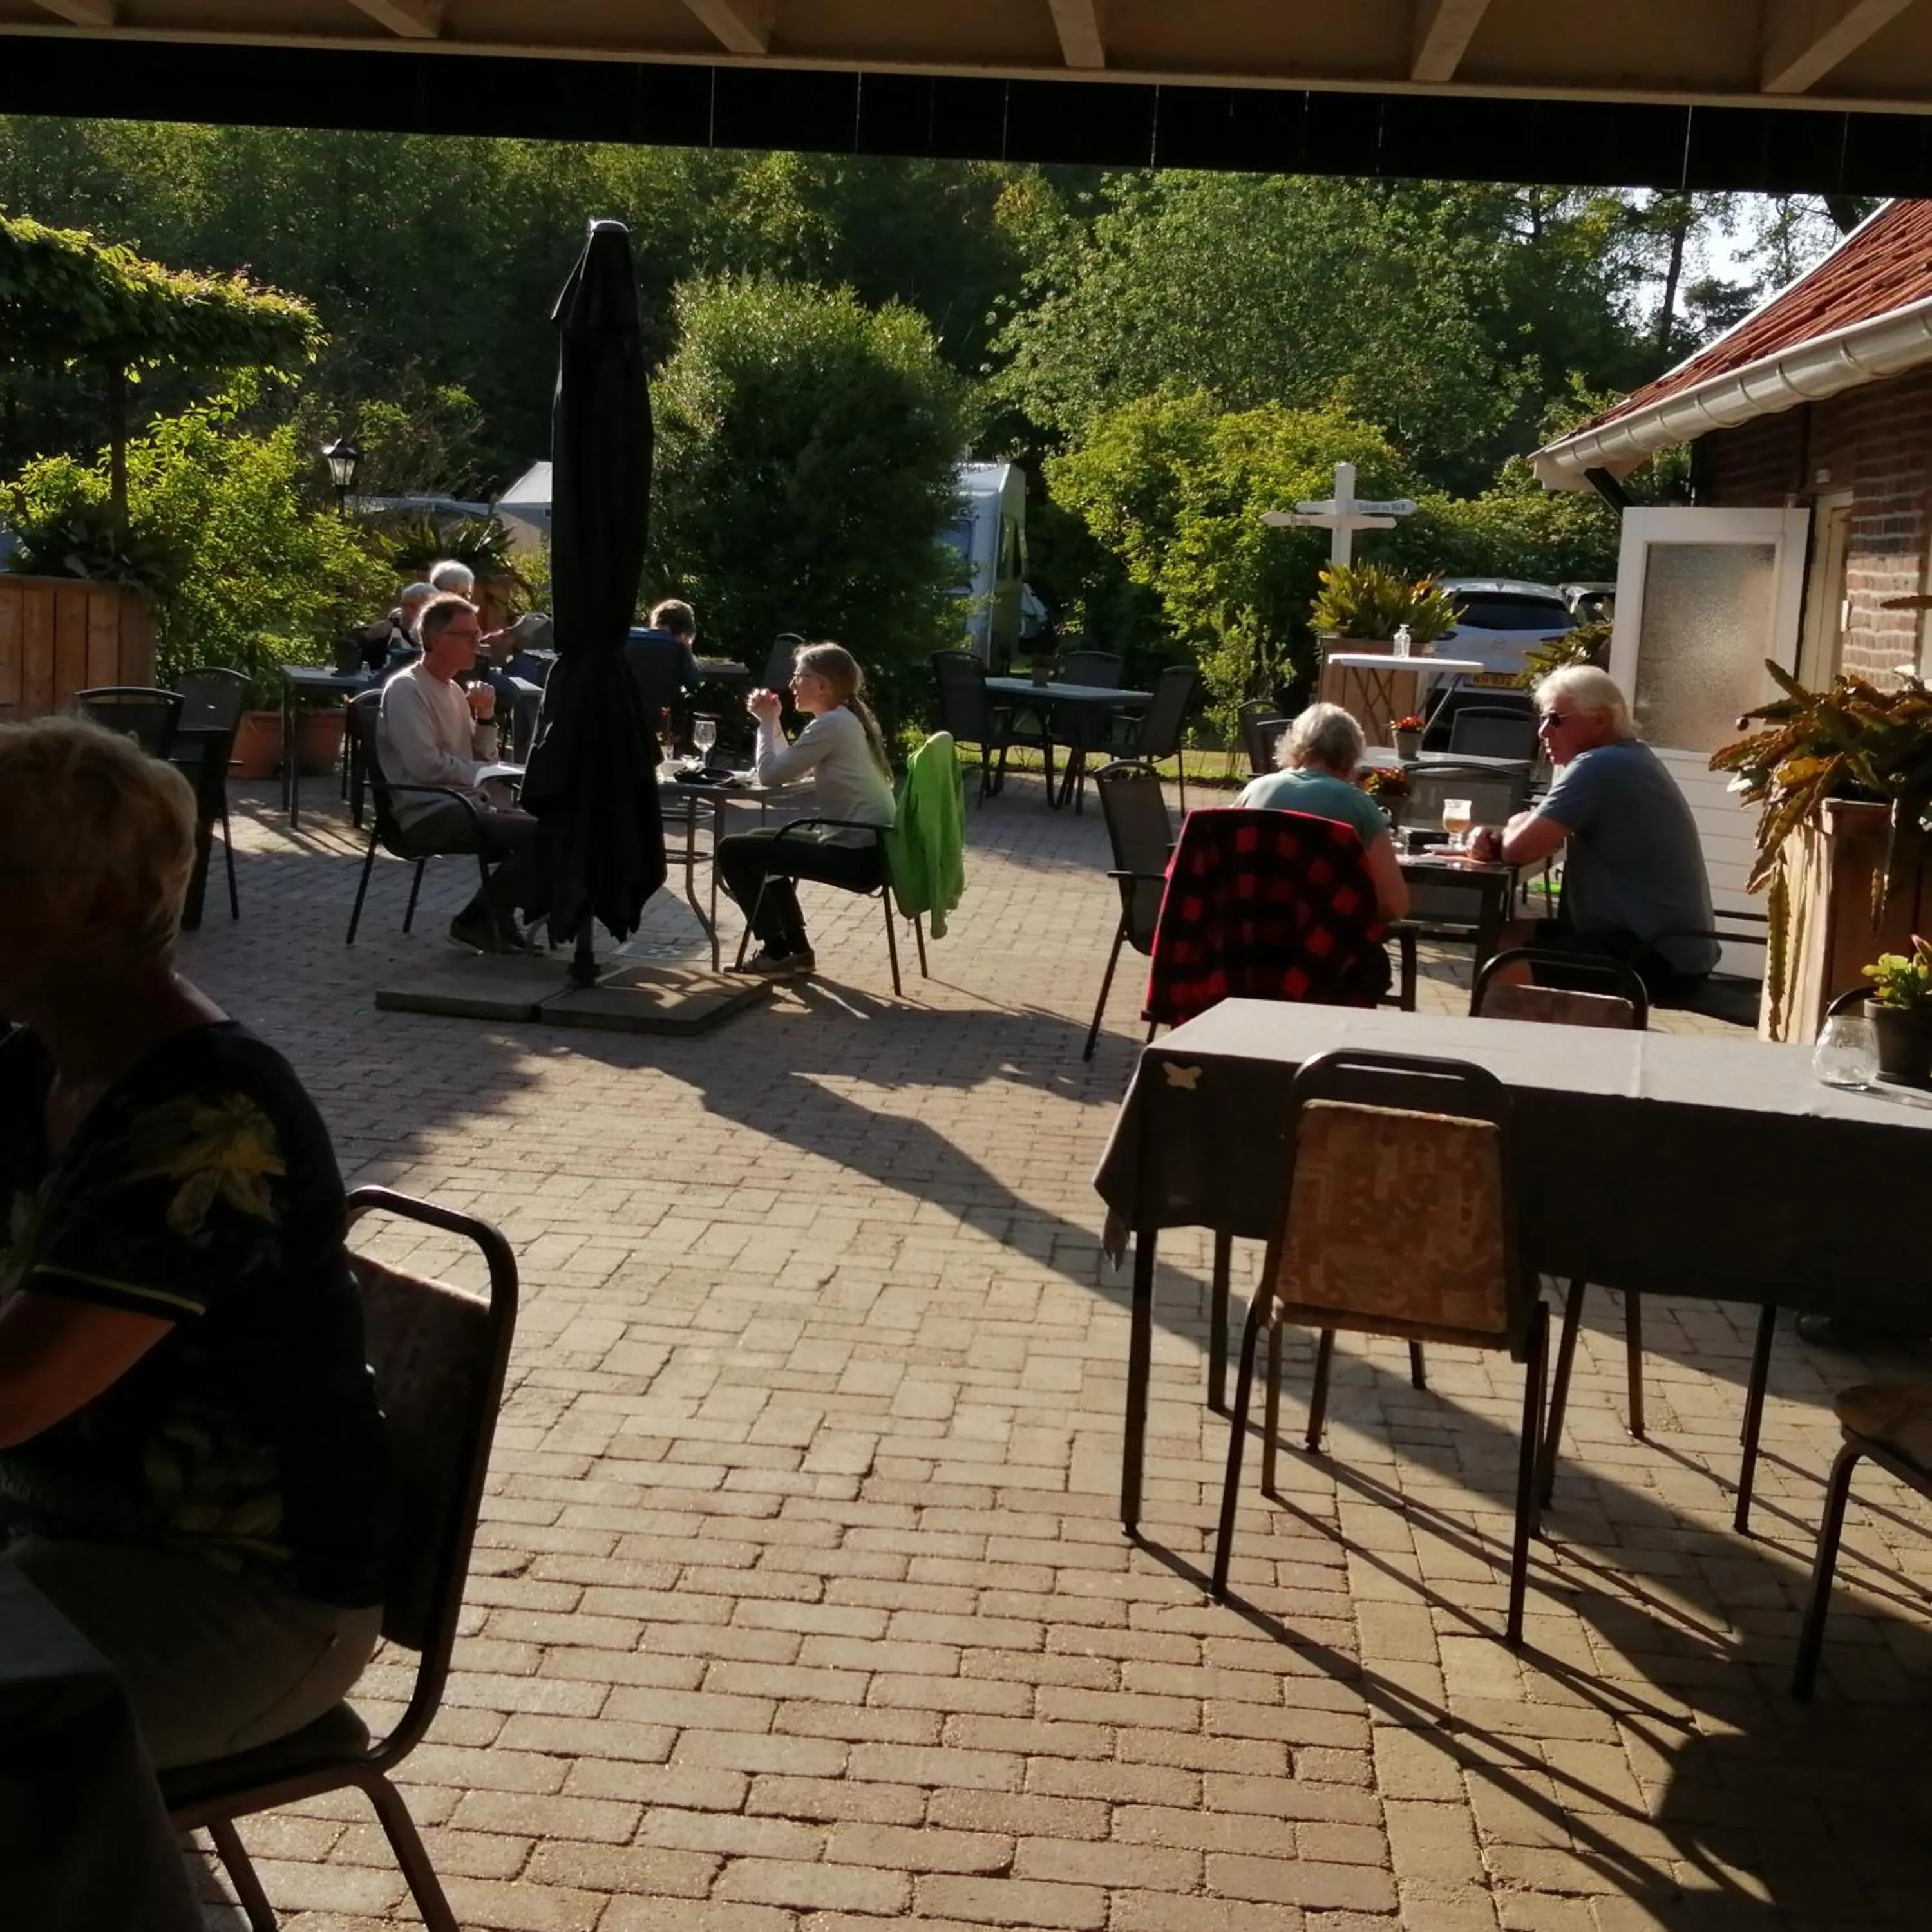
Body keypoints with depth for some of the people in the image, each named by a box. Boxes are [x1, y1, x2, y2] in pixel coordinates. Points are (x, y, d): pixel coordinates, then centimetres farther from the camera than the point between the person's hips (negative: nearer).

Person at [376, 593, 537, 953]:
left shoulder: (455, 691, 17)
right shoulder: (405, 690, -9)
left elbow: (483, 759, 19)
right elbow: (427, 765, -20)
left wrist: (485, 718, 2)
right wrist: (481, 773, -8)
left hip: (467, 803, 9)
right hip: (428, 813, -9)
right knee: (537, 835, -22)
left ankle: (496, 919, 2)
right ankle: (481, 921, -8)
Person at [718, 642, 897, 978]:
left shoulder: (830, 725, -15)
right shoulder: (847, 719, 15)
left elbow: (770, 774, -14)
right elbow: (790, 770, 20)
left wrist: (767, 722, -1)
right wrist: (773, 723, 12)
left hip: (856, 855, -10)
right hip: (872, 848, 10)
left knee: (733, 851, -4)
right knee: (760, 841, 28)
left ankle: (777, 951, 5)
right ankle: (795, 948, 26)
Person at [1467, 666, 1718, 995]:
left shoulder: (1598, 766, -18)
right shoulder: (1629, 758, 16)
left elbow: (1520, 849, -21)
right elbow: (1540, 839, 17)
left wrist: (1516, 825, 3)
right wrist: (1492, 837, -3)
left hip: (1658, 958, -10)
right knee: (1511, 934, 13)